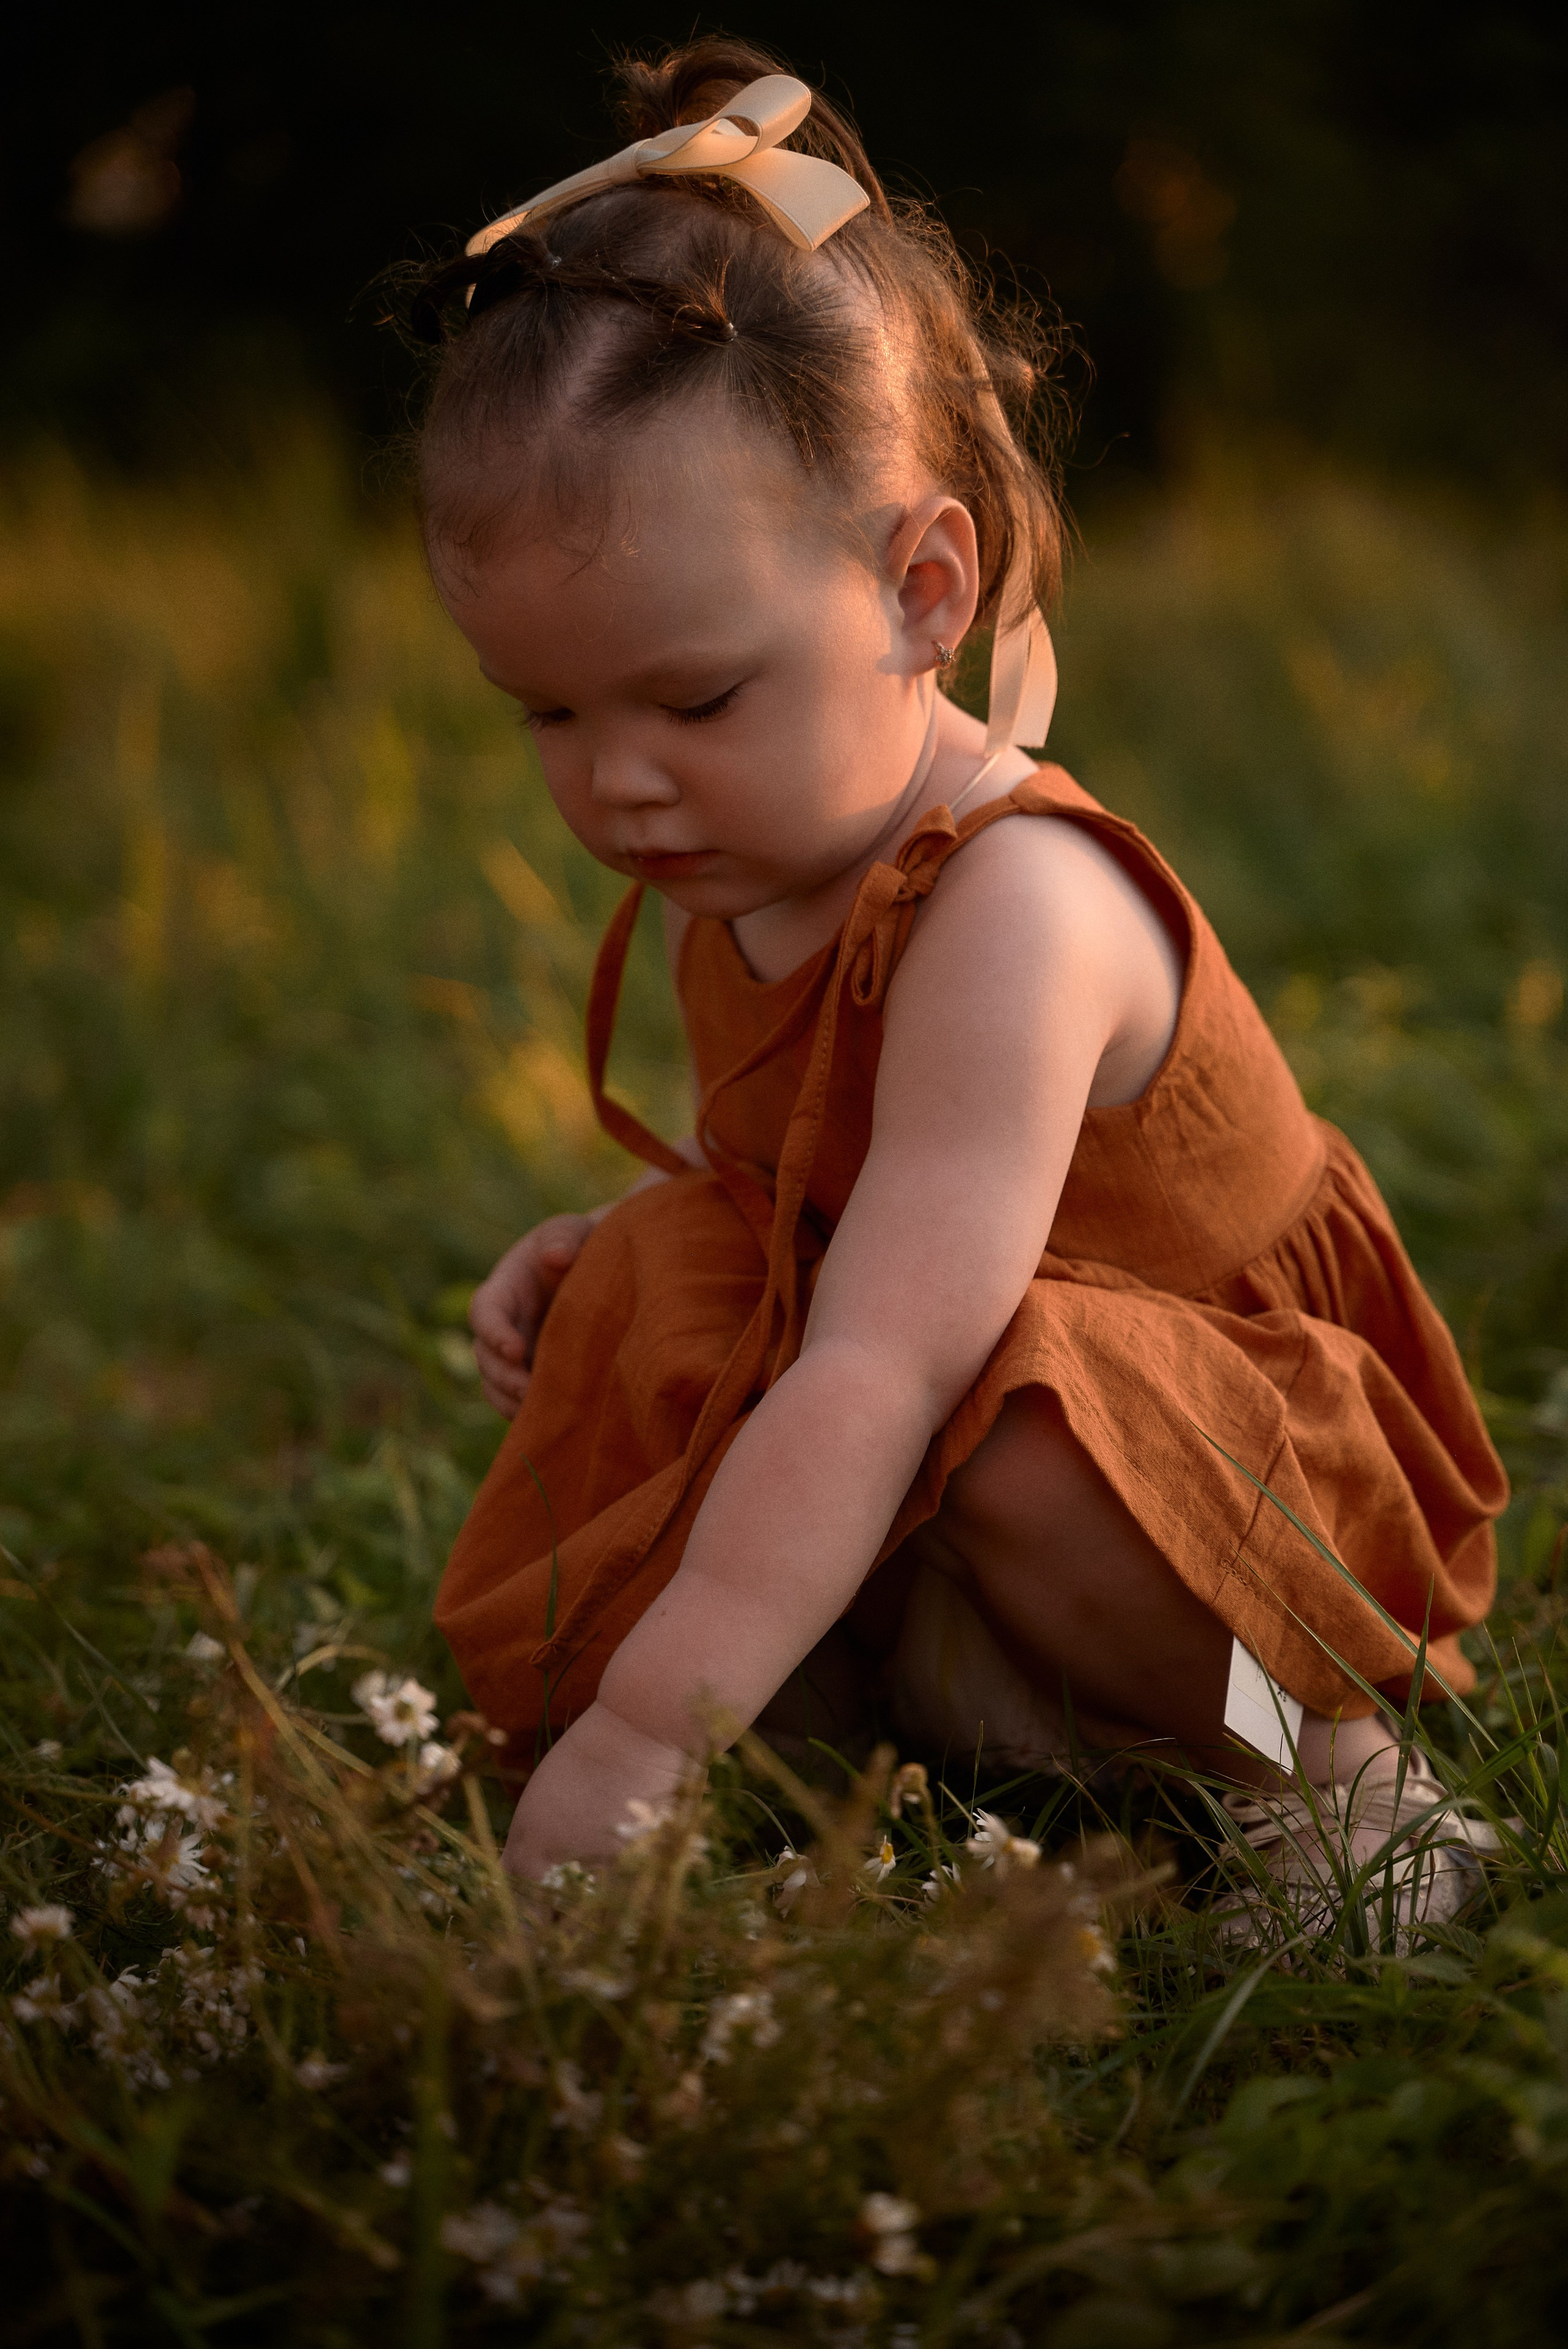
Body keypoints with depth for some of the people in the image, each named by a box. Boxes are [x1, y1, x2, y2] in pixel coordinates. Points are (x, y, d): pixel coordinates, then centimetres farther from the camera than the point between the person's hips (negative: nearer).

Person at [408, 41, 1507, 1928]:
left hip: (1237, 1472, -8)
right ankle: (952, 1688, -11)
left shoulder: (1017, 914, -29)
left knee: (1028, 1441, -39)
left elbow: (881, 1373, -37)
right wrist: (601, 1252, -3)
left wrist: (642, 1736, -42)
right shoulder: (750, 875, -2)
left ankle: (1310, 1752, -10)